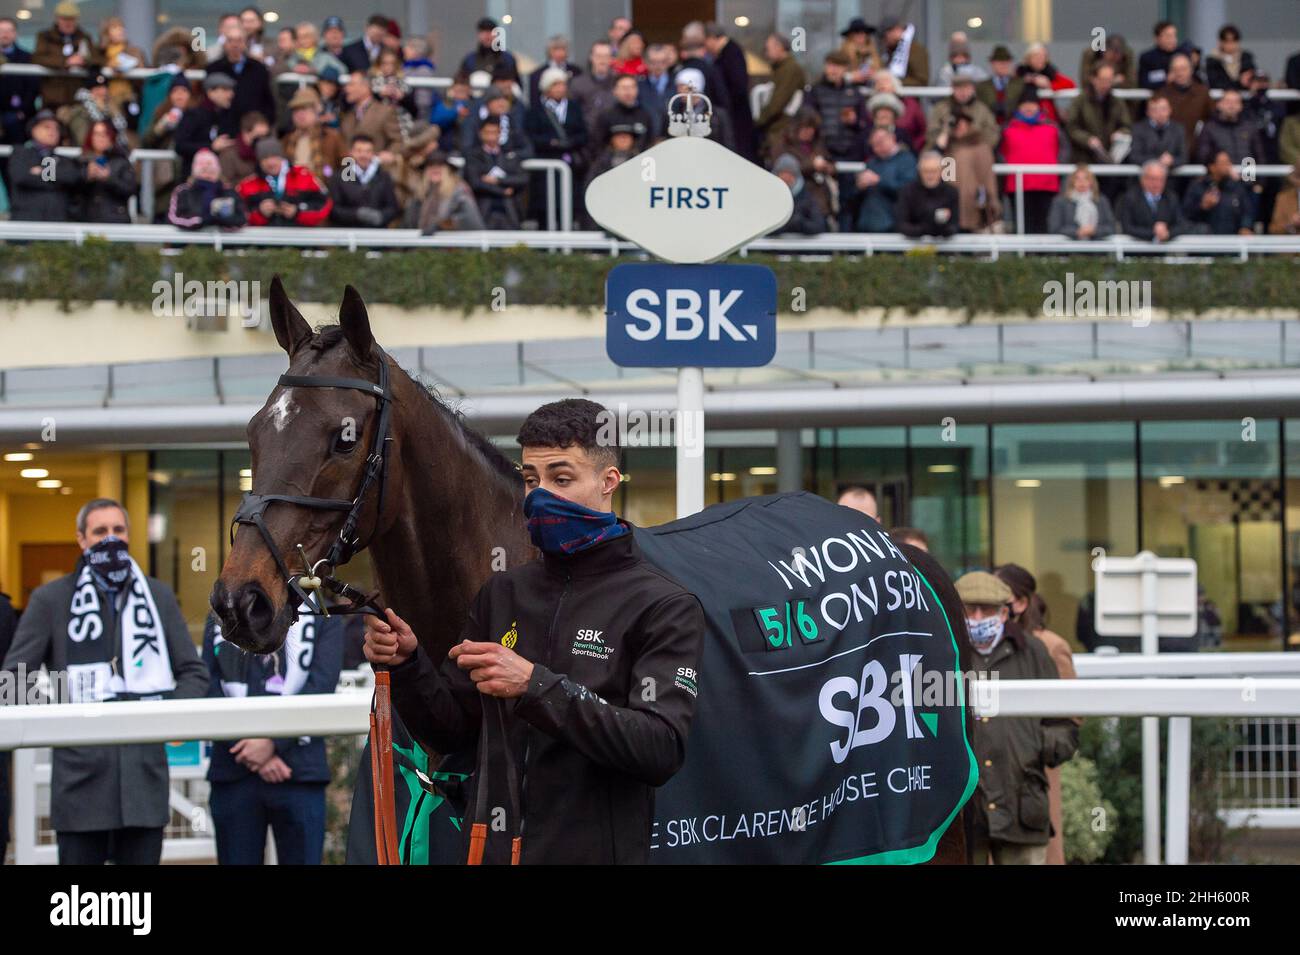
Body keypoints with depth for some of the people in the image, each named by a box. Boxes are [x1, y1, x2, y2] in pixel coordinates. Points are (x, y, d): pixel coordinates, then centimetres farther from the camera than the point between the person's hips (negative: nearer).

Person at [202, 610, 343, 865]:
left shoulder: (324, 617, 9)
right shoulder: (220, 618, 14)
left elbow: (321, 688, -3)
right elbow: (209, 692, 4)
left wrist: (273, 741, -12)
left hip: (300, 775, -2)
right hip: (233, 774, 2)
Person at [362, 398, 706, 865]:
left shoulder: (664, 607, -8)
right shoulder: (502, 593, 8)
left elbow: (661, 750, -21)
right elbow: (453, 734, 11)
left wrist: (536, 686, -27)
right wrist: (406, 664, -8)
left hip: (598, 848, -5)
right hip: (490, 846, 5)